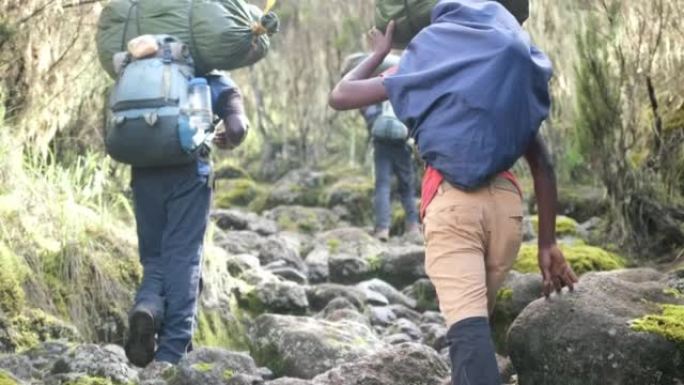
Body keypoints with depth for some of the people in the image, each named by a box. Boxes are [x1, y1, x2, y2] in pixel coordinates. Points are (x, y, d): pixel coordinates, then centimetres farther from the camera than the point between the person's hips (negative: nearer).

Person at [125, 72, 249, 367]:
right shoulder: (218, 83, 13)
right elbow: (237, 128, -4)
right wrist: (227, 142, 17)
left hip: (144, 171, 3)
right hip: (188, 171, -3)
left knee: (155, 257, 14)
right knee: (183, 261, 0)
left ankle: (147, 306, -19)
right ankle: (170, 356, -6)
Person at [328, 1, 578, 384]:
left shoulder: (424, 65, 16)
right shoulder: (514, 76, 23)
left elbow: (340, 96, 19)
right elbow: (543, 164, 15)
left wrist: (379, 53, 35)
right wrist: (548, 243, 17)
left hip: (452, 199, -4)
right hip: (506, 201, 4)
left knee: (467, 322, -16)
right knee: (477, 317, 20)